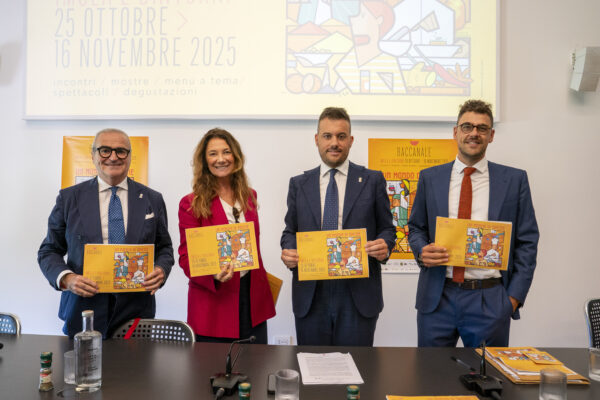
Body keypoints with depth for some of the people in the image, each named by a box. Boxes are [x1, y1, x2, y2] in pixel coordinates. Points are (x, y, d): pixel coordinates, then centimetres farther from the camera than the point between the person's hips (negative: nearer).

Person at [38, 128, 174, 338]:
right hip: (83, 311, 0)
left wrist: (161, 270, -11)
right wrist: (66, 278, -12)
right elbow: (49, 251, 7)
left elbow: (164, 248, 10)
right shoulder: (69, 198, 3)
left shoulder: (152, 199, 4)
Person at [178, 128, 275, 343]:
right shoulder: (191, 204, -5)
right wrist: (214, 275, -24)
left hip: (252, 299, 4)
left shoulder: (249, 196, 9)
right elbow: (186, 257, -6)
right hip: (213, 303, -4)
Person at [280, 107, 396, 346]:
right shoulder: (299, 184, 9)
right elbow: (290, 230, 13)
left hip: (358, 295, -1)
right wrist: (288, 251, -8)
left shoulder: (372, 180, 4)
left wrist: (384, 246, -14)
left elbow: (386, 228, 7)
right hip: (310, 296, 2)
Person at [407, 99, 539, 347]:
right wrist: (421, 251, -10)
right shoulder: (429, 178, 7)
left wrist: (514, 296, -4)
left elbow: (527, 241, 3)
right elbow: (416, 227, 13)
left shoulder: (514, 179, 4)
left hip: (490, 299, -1)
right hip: (437, 298, 1)